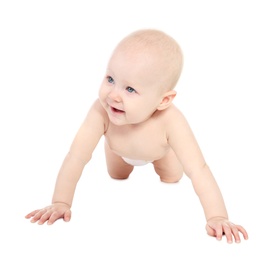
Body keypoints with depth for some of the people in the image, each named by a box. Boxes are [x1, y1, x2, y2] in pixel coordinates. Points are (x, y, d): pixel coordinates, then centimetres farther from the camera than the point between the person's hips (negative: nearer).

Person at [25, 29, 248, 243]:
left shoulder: (170, 121, -51)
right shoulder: (101, 111, -49)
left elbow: (198, 170, -50)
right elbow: (76, 157, -44)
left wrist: (217, 218, -56)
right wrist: (60, 203, -42)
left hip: (160, 150, -1)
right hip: (119, 150, 1)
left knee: (172, 178, 21)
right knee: (117, 176, 27)